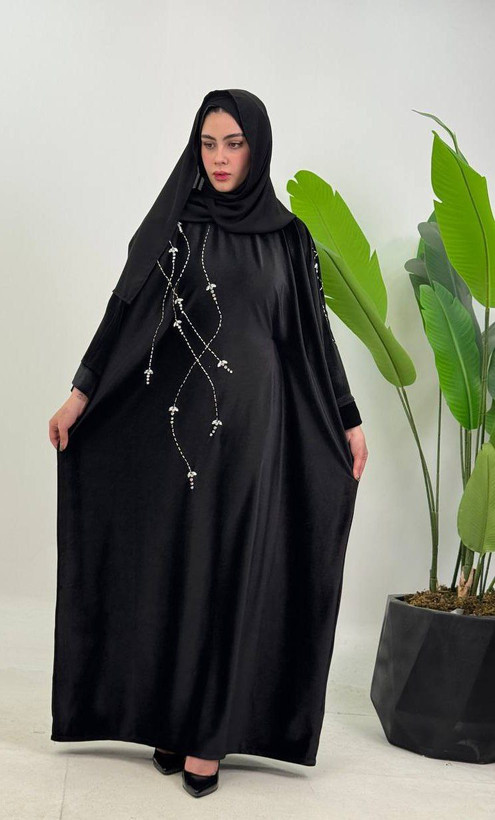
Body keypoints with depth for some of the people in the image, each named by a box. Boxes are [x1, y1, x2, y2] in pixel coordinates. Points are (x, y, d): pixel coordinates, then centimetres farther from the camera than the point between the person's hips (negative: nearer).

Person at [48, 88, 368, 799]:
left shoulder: (288, 236, 6)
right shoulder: (173, 223, 3)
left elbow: (312, 332, 9)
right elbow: (126, 312, 1)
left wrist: (347, 419, 8)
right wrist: (81, 394, -5)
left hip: (253, 421, 0)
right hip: (175, 419, 0)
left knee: (233, 567, 1)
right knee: (170, 565, 3)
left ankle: (208, 732, 9)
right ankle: (166, 715, 15)